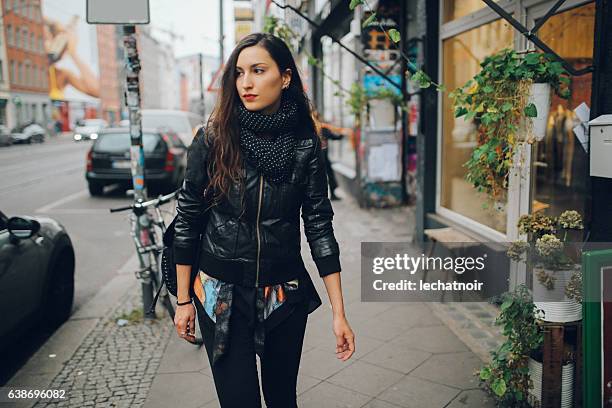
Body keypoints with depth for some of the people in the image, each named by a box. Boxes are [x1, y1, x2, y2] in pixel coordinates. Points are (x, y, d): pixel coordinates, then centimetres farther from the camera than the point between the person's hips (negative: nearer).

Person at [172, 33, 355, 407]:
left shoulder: (305, 143, -6)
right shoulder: (213, 139, -9)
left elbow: (320, 225, -5)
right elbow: (188, 221, -3)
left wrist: (339, 312, -7)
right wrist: (184, 300, 0)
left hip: (285, 295, 2)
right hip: (222, 294, -1)